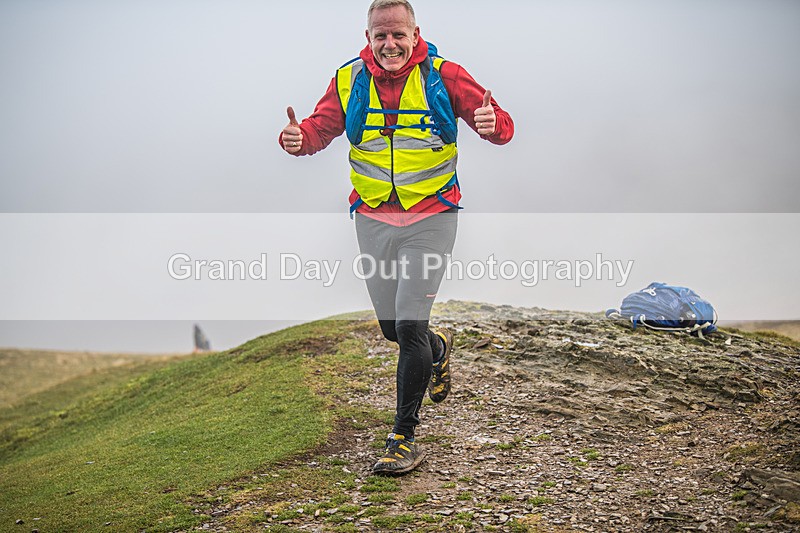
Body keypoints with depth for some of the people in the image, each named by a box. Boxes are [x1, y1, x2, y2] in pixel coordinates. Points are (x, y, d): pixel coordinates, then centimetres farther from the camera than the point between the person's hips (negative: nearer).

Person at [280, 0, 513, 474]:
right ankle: (438, 347, 50)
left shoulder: (444, 75, -6)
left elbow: (502, 127, -7)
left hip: (431, 217, -3)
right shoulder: (349, 80, 1)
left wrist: (492, 124, -32)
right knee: (392, 328, 14)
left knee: (409, 327, -10)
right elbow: (321, 128, 2)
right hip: (373, 218, 4)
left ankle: (405, 438, 4)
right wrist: (298, 138, -22)